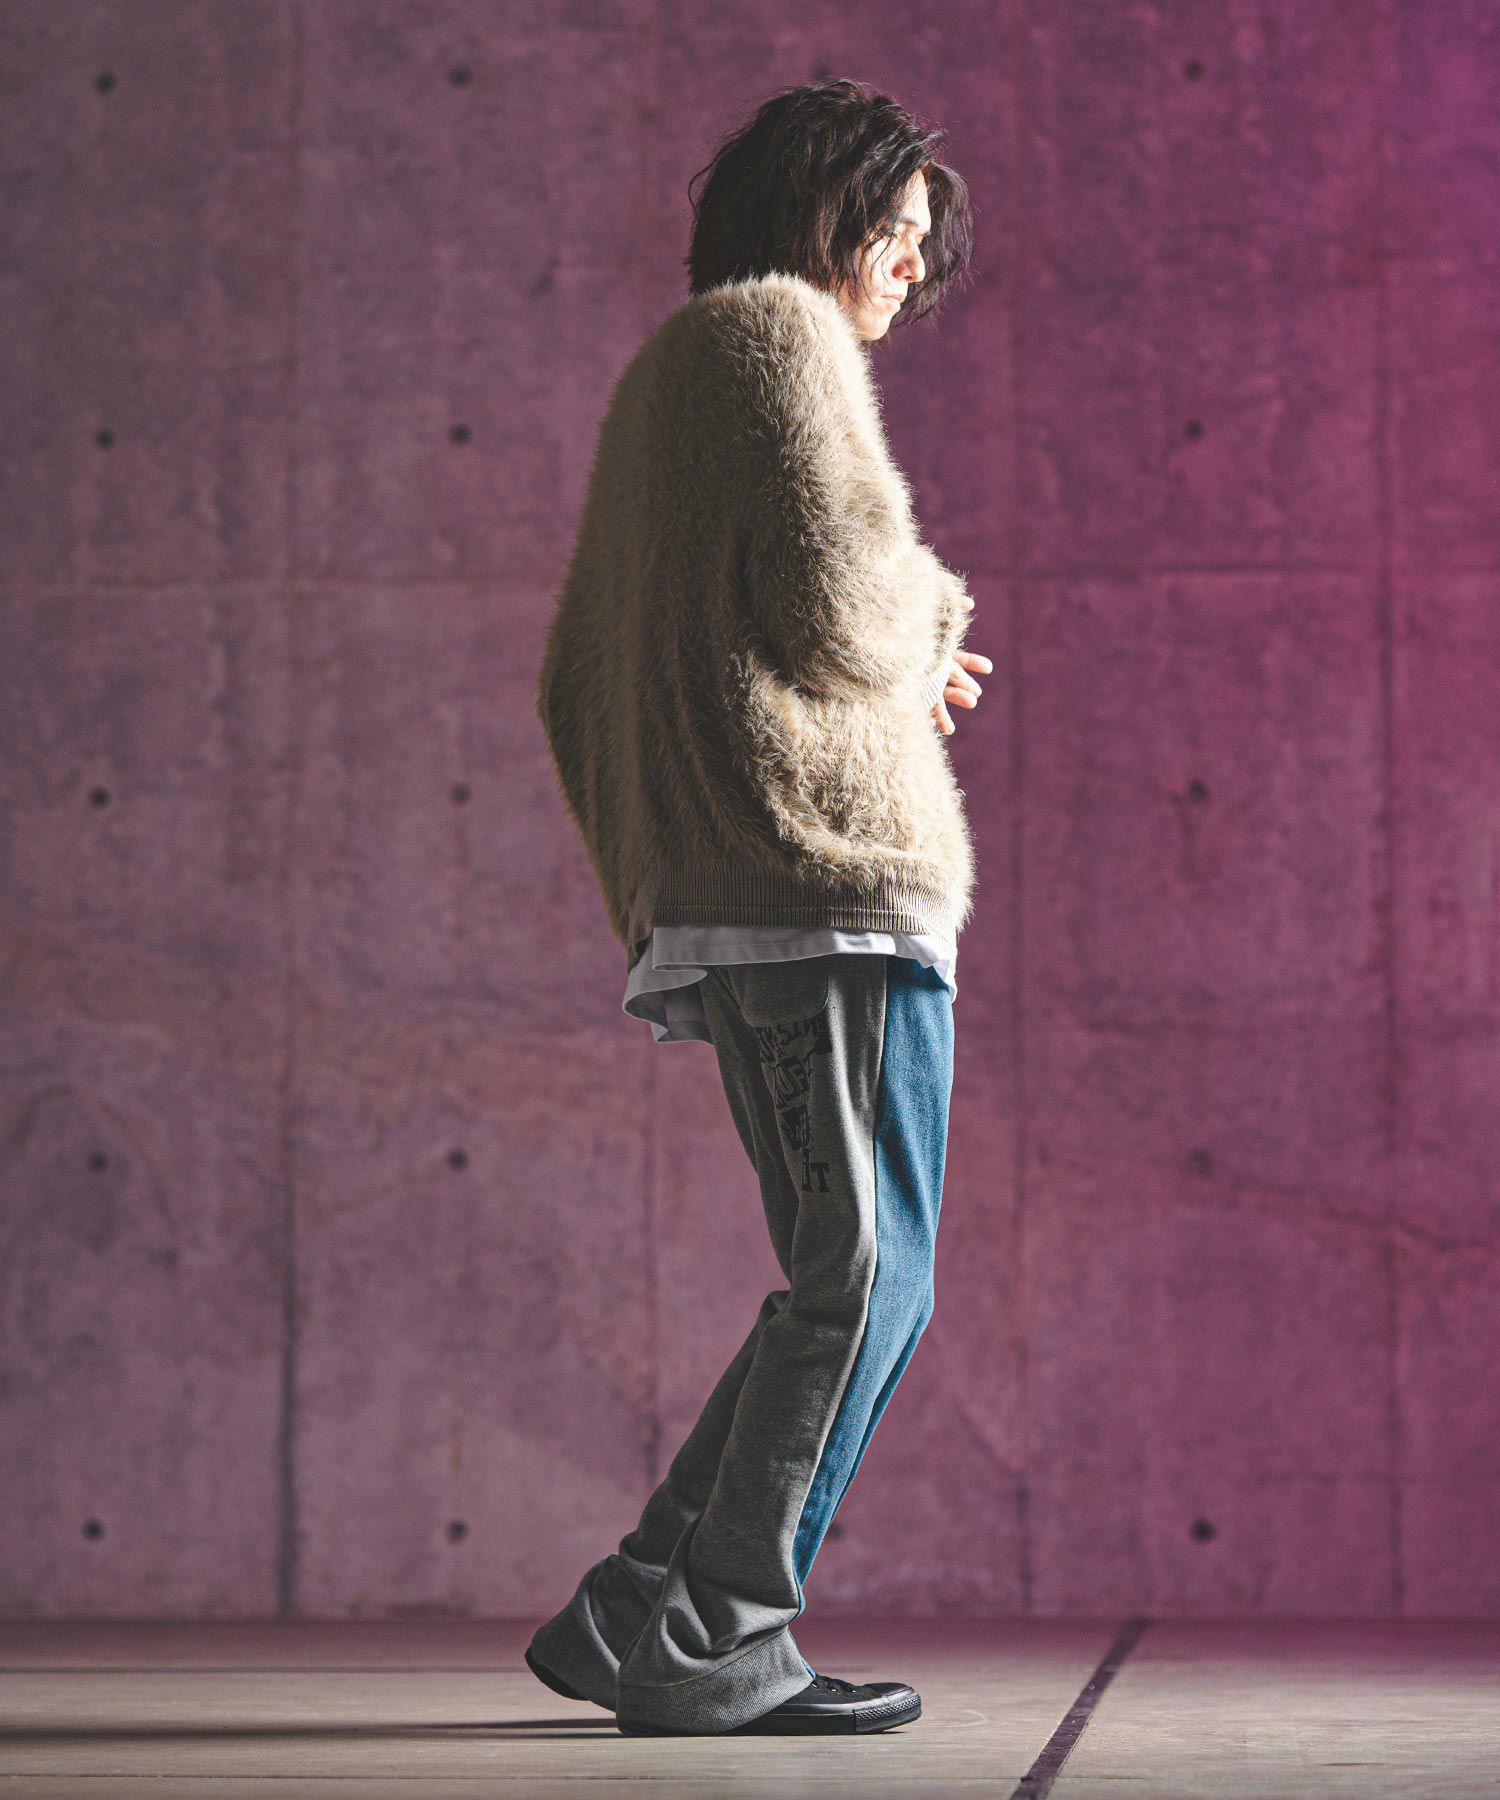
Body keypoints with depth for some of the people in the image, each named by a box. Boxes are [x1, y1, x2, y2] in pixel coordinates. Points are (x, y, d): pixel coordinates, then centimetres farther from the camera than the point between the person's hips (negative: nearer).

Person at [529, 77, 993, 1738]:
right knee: (869, 1272, -8)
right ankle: (718, 1642, -7)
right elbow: (833, 605, -14)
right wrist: (928, 630, 9)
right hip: (828, 858, -10)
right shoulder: (778, 335, -2)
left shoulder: (659, 379, 28)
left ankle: (636, 1613, 9)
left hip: (714, 901, 10)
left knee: (848, 1280, 11)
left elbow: (580, 686, 26)